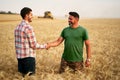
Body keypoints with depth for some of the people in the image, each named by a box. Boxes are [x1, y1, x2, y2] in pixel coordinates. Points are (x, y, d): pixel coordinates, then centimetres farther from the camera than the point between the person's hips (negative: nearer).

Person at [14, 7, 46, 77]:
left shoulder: (17, 27, 8)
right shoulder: (29, 27, -17)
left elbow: (18, 43, 13)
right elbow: (34, 45, -15)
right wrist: (44, 46, 0)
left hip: (19, 56, 8)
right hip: (28, 56, -8)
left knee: (24, 75, 17)